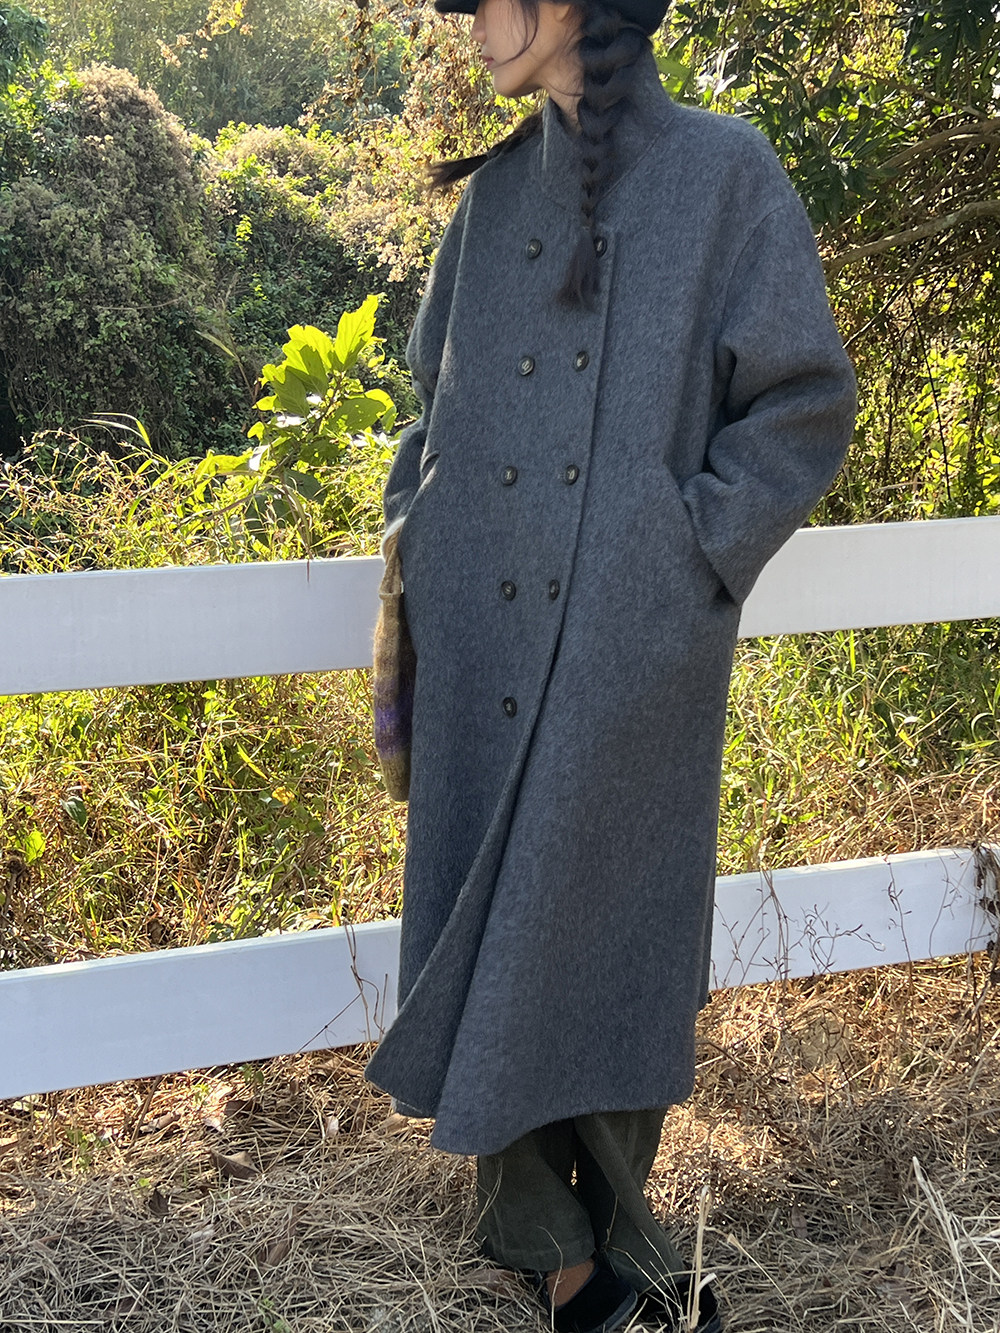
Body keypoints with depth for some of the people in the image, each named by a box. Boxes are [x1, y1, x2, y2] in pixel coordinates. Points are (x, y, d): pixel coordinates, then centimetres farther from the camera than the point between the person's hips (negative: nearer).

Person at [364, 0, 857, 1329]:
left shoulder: (726, 170, 0)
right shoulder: (492, 191, 12)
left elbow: (805, 404, -3)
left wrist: (685, 549, -11)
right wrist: (414, 514, 7)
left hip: (632, 640, -4)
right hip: (485, 632, 4)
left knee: (611, 914, 5)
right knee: (487, 918, 5)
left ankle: (613, 1226, 27)